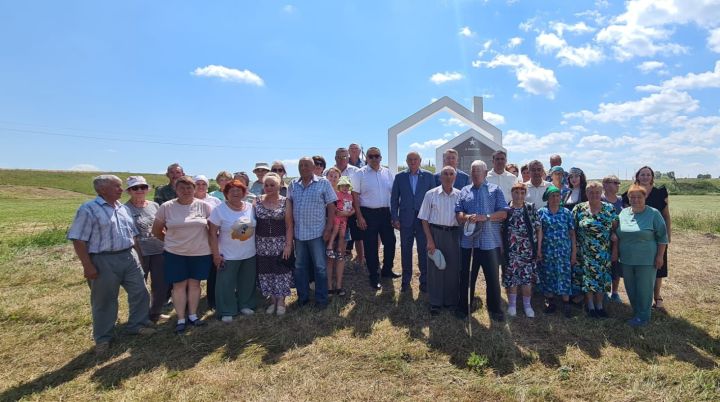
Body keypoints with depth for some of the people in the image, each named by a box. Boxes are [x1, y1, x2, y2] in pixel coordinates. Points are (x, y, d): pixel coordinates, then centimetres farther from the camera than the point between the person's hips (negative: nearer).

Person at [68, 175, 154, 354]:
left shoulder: (123, 208, 12)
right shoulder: (88, 209, -9)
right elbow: (78, 240, -12)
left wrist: (138, 256, 16)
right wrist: (87, 266, -16)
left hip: (129, 257, 6)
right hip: (104, 261, -6)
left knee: (139, 292, 10)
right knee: (104, 300, 7)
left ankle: (137, 324, 28)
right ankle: (103, 338, 23)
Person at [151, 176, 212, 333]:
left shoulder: (203, 206, -5)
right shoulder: (166, 207, -5)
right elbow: (156, 230, 6)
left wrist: (207, 242, 2)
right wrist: (171, 241, 8)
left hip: (200, 253, 0)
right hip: (175, 254, 0)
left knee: (194, 283, 11)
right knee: (179, 285, 6)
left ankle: (192, 315, 26)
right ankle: (181, 319, 19)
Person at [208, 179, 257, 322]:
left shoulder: (251, 207, 0)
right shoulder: (219, 210, -10)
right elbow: (213, 233, -10)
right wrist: (216, 254, -12)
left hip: (250, 254, 4)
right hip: (228, 256, -4)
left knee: (247, 282, 16)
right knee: (226, 284, 5)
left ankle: (245, 305, 35)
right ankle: (227, 312, 22)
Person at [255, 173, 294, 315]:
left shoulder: (285, 202, -5)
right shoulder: (257, 201, 1)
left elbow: (289, 225, -6)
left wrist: (288, 244, -11)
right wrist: (254, 243, -1)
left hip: (280, 244, -2)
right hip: (262, 244, 3)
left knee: (281, 272, 3)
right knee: (266, 272, 10)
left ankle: (281, 301, 19)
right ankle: (272, 300, 25)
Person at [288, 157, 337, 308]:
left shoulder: (323, 183, -3)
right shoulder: (293, 185, 7)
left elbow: (331, 206, -4)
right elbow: (288, 207, 13)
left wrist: (328, 228, -9)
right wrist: (290, 228, 6)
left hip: (317, 232, -4)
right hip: (298, 233, 4)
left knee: (320, 267, 5)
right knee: (300, 266, 13)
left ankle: (321, 299, 18)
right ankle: (302, 297, 28)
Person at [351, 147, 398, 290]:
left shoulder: (387, 173, 7)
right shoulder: (360, 174, -5)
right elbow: (355, 196, -6)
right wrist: (360, 217, -11)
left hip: (386, 212, 4)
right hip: (368, 213, -4)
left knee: (390, 241, 11)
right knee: (370, 246, 4)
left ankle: (386, 270, 32)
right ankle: (374, 277, 18)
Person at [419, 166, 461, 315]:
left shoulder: (460, 195, 3)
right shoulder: (431, 194, -2)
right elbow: (424, 219, -1)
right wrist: (430, 240, -7)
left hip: (454, 234, 2)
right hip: (435, 233, -2)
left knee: (453, 267, 9)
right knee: (435, 267, 5)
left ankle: (451, 300, 26)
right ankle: (435, 302, 19)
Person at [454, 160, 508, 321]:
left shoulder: (495, 190, 5)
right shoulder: (464, 191, 13)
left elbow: (503, 213, -3)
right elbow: (458, 213, 5)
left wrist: (485, 217, -17)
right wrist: (466, 217, -17)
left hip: (490, 241, -2)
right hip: (468, 241, 2)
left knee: (493, 277, 7)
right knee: (466, 276, 10)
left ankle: (494, 309, 23)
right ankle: (463, 307, 24)